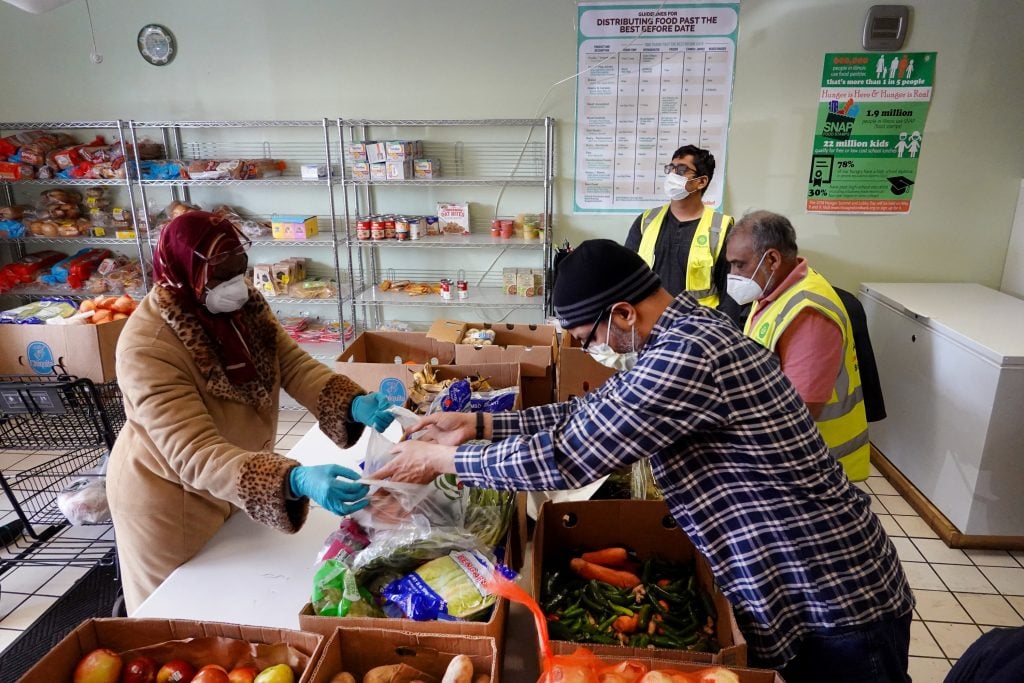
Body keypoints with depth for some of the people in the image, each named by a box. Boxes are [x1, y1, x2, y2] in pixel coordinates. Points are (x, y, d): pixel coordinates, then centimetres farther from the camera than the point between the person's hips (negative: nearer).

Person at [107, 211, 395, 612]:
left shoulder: (244, 306, -10)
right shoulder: (148, 348, -31)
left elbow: (295, 366, -17)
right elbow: (195, 455, -38)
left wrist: (354, 405, -37)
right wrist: (296, 481, -52)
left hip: (238, 485, 6)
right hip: (171, 502, -6)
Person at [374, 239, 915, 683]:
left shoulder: (686, 356, -32)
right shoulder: (687, 327, 0)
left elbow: (564, 458, -28)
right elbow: (595, 412, 6)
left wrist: (441, 458, -14)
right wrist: (479, 424, 2)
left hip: (838, 598, -8)